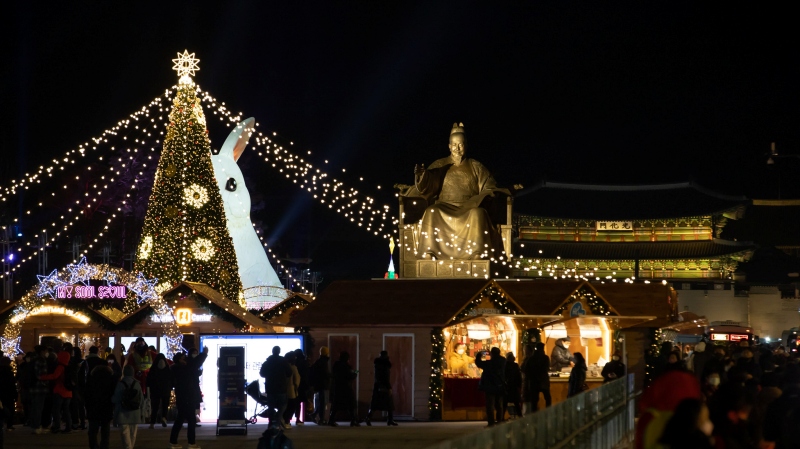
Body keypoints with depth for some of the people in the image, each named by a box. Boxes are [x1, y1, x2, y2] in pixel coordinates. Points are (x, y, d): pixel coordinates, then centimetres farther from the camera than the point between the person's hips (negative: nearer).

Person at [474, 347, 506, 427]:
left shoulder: (488, 363, -17)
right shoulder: (503, 362, -4)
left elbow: (478, 363, -5)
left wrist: (480, 354, 9)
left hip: (490, 388, -5)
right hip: (500, 387, 5)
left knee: (490, 405, -2)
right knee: (499, 405, 15)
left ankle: (491, 422, -7)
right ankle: (500, 421, 18)